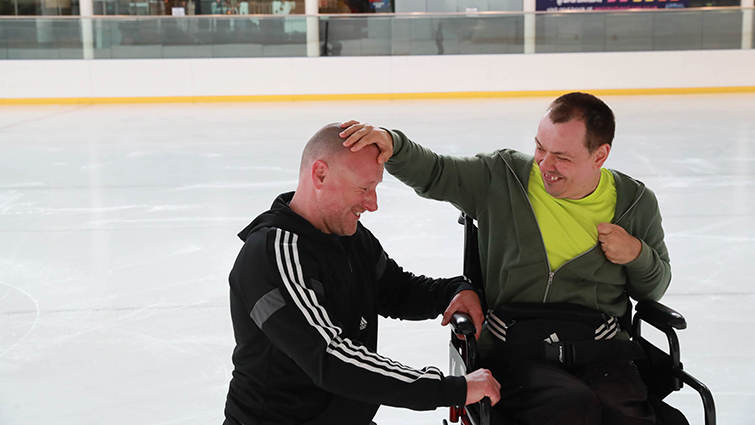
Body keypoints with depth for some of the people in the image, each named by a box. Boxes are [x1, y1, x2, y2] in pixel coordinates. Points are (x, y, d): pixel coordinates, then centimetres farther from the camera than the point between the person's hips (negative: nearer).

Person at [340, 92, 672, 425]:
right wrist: (392, 143, -16)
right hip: (514, 352, -1)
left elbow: (654, 289, 22)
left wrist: (637, 254, 0)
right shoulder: (502, 178, 6)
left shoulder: (635, 202, 10)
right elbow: (431, 173, 4)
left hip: (600, 351, 2)